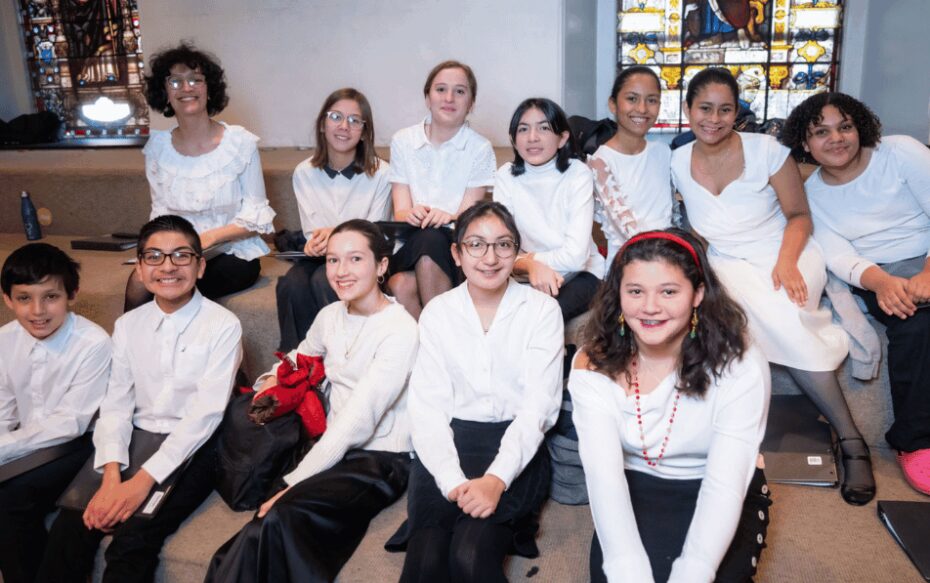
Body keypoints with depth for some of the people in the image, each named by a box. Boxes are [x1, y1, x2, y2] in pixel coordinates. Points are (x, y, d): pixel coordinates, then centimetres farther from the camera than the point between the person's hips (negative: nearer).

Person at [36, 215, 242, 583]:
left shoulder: (223, 326, -9)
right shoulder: (128, 325, 7)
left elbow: (206, 413, -15)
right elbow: (115, 406, 2)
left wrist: (144, 480, -21)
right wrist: (111, 477, -14)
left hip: (192, 448, -4)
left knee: (134, 536, -26)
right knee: (71, 525, -17)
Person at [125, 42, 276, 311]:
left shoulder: (240, 142, -5)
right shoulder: (157, 147, 4)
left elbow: (255, 217, -5)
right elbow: (161, 211, 10)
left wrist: (209, 237, -19)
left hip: (234, 254, -2)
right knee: (140, 282, -27)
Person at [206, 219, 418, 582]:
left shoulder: (400, 330, -15)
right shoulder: (331, 315, 6)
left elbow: (358, 420, -21)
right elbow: (302, 356, 28)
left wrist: (294, 482, -23)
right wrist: (273, 380, 6)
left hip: (379, 458, -6)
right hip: (334, 448, 6)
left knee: (283, 517, -29)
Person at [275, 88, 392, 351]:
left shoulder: (380, 173, -6)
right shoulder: (304, 172, 5)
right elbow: (311, 230, 5)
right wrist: (316, 241, -20)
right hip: (320, 256, 3)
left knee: (323, 281, -32)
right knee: (291, 284, -27)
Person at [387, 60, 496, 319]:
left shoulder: (480, 149, 3)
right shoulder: (402, 141, 8)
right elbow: (400, 212, 1)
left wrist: (449, 217, -27)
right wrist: (411, 215, -24)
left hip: (456, 246, -1)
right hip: (409, 244, 1)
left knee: (430, 238, -36)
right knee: (401, 285, -33)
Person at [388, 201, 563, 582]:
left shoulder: (542, 310, 2)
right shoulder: (437, 313, 7)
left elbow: (537, 407, -6)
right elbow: (427, 406, -1)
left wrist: (496, 479, -22)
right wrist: (452, 479, -19)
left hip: (516, 449, -1)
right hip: (450, 442, 2)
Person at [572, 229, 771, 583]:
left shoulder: (739, 365, -20)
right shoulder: (593, 365, -15)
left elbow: (725, 486, -26)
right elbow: (603, 474, -24)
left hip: (720, 498, -1)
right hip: (634, 490, 1)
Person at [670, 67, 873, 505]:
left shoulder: (765, 149, -5)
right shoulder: (679, 162, 3)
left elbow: (799, 215, -2)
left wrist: (787, 263, -19)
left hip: (786, 259, -2)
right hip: (727, 266, 3)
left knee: (779, 318, -35)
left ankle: (851, 441, -22)